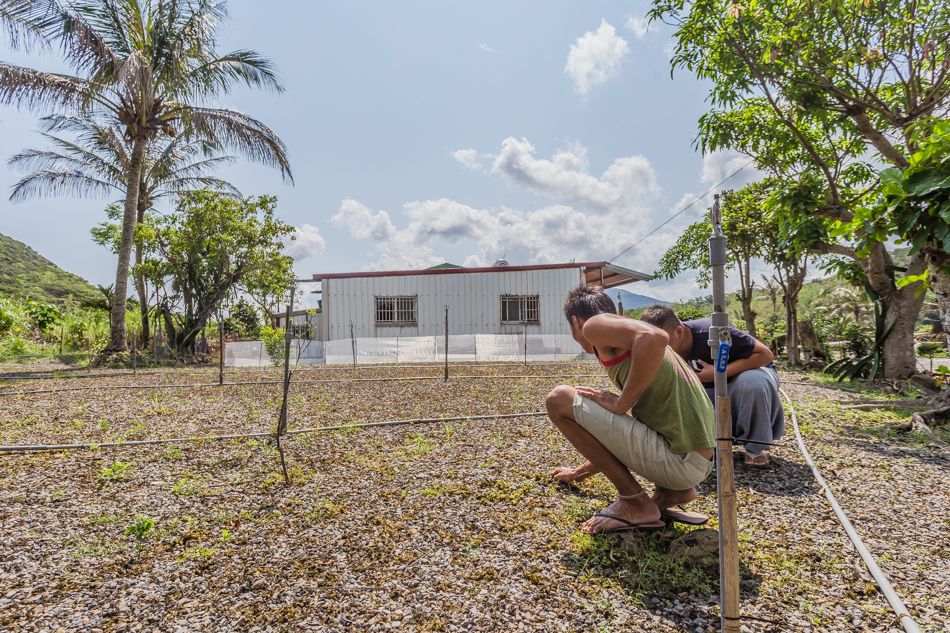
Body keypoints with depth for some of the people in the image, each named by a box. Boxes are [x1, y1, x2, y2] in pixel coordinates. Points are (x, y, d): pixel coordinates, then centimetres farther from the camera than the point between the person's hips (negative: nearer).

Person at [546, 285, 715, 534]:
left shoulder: (596, 324, -4)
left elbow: (656, 337, -29)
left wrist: (620, 403, -16)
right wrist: (578, 473, 42)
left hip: (678, 461, -10)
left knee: (559, 399, -7)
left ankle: (636, 503, -1)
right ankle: (671, 492, 15)